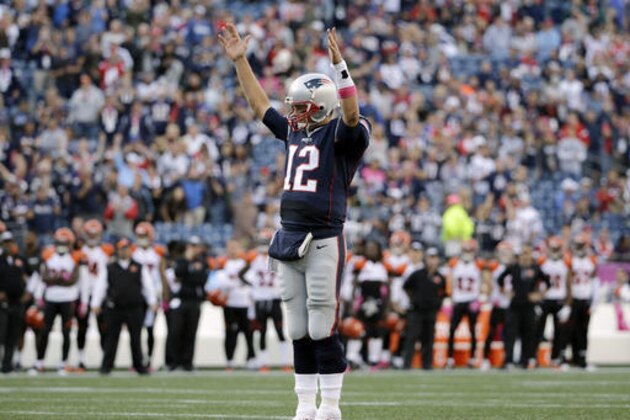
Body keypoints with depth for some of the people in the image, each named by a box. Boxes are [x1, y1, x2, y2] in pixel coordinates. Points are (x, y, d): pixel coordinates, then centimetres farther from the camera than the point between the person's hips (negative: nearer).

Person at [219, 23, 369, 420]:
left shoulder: (341, 135, -4)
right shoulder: (294, 131, 16)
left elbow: (352, 113, -25)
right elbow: (261, 105, 25)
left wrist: (339, 65, -34)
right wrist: (240, 60, 23)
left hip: (324, 242, -7)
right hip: (289, 239, 7)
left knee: (322, 329, -6)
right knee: (299, 332, 9)